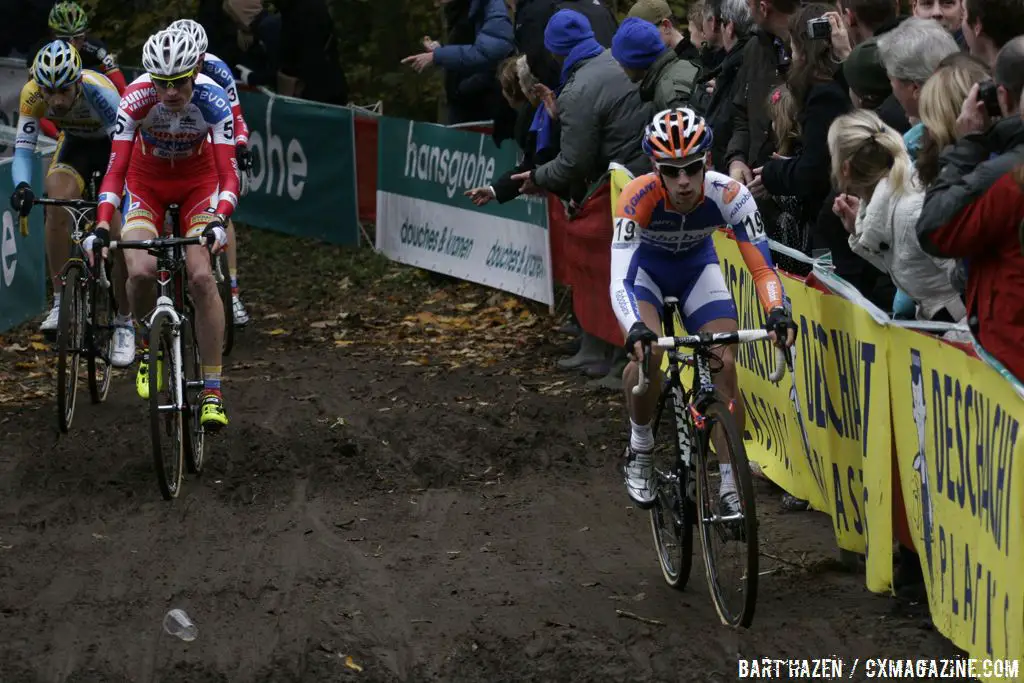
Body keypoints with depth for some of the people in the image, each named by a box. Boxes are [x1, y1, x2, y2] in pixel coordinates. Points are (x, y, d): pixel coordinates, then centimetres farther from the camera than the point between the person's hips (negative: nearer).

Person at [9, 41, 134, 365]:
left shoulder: (100, 92, -39)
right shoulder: (33, 94, -28)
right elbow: (22, 149, -27)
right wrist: (22, 185, -48)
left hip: (115, 144, -2)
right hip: (76, 144, 2)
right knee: (58, 201, -28)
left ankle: (124, 325, 8)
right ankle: (61, 303, -18)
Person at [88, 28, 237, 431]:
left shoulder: (212, 100, -29)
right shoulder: (137, 98, -29)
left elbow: (229, 173, -32)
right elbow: (116, 169, -30)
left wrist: (218, 220, -50)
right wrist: (101, 226, -43)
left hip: (198, 180, 0)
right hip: (147, 181, 0)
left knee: (201, 276, -20)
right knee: (141, 272, -24)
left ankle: (212, 390, -13)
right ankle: (148, 345, 8)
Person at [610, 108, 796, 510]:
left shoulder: (729, 196, -33)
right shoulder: (639, 197, -38)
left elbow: (761, 266, -31)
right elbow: (620, 280, -43)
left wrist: (777, 313, -51)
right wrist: (635, 329, -62)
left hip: (697, 265, 2)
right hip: (645, 263, -2)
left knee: (725, 366, -13)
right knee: (647, 353, -27)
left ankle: (731, 488, -3)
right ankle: (640, 449, 0)